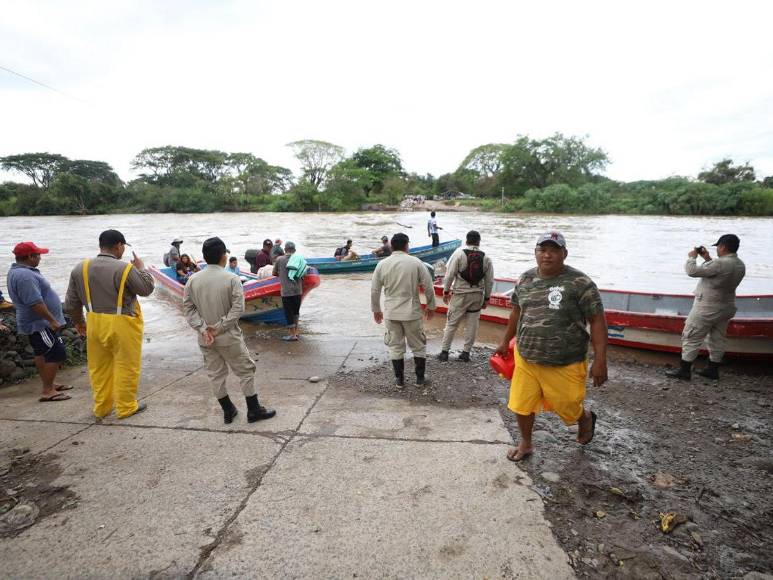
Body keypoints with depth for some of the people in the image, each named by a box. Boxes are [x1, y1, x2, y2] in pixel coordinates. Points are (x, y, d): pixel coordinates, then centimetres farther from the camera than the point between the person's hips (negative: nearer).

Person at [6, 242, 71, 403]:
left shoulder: (18, 271, 12)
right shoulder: (25, 276, -24)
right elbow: (35, 303, -28)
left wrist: (51, 320, 24)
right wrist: (52, 320, -23)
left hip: (35, 323, 11)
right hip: (40, 324, -11)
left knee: (42, 353, 17)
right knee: (57, 354, -9)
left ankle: (49, 384, 28)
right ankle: (47, 392, -5)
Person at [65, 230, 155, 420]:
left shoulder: (80, 269, 2)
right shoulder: (125, 268, -16)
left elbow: (72, 302, 8)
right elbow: (147, 289, -5)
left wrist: (78, 322, 22)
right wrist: (140, 267, 7)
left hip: (95, 323, 6)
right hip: (122, 325, -5)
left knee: (99, 368, 17)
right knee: (126, 366, 8)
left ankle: (101, 408, 29)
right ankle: (126, 407, 18)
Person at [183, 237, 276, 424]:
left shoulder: (193, 279, -2)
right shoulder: (231, 279, -14)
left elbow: (188, 307, -2)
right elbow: (238, 308, -19)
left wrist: (203, 328, -7)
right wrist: (220, 327, -14)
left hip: (205, 339, 5)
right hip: (228, 337, -4)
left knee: (215, 375, 15)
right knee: (245, 371, 9)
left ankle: (228, 411, 26)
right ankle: (254, 410, 15)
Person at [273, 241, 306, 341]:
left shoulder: (279, 259, -2)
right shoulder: (300, 259, 4)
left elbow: (274, 273, 10)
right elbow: (303, 276, 4)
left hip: (286, 291, -3)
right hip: (298, 290, 4)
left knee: (289, 313, 4)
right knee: (296, 311, 19)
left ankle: (293, 335, 7)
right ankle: (296, 332, 24)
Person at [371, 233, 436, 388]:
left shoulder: (382, 264, -2)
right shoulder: (416, 263, -7)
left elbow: (374, 290, 2)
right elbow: (428, 287, -5)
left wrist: (376, 309, 15)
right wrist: (430, 306, 10)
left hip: (391, 313, 2)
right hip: (412, 312, -1)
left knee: (396, 347, 13)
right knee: (418, 346, 15)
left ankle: (399, 379, 22)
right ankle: (420, 378, 24)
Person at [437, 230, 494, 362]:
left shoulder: (459, 253, -8)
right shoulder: (486, 258, 1)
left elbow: (450, 274, -9)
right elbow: (489, 281, 3)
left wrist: (446, 291, 2)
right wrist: (486, 298, 13)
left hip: (460, 294, -2)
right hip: (477, 295, 3)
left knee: (451, 323, 5)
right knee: (472, 325, 11)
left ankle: (444, 351, 10)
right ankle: (466, 352, 17)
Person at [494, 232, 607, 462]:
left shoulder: (580, 283, -13)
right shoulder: (525, 279, 2)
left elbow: (597, 321, -11)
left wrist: (600, 361, -14)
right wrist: (506, 341, 22)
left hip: (564, 365, -4)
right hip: (525, 359, 4)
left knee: (568, 408, 14)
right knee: (522, 404, 10)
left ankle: (587, 419, 51)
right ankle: (525, 444, 37)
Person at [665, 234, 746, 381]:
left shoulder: (720, 263, -25)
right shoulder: (740, 265, 4)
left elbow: (692, 271, -22)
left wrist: (691, 257, -5)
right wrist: (707, 259, 9)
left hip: (707, 308, -9)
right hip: (726, 308, 9)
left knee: (691, 338, -1)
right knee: (718, 339, 15)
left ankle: (684, 370, 3)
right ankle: (713, 369, 25)